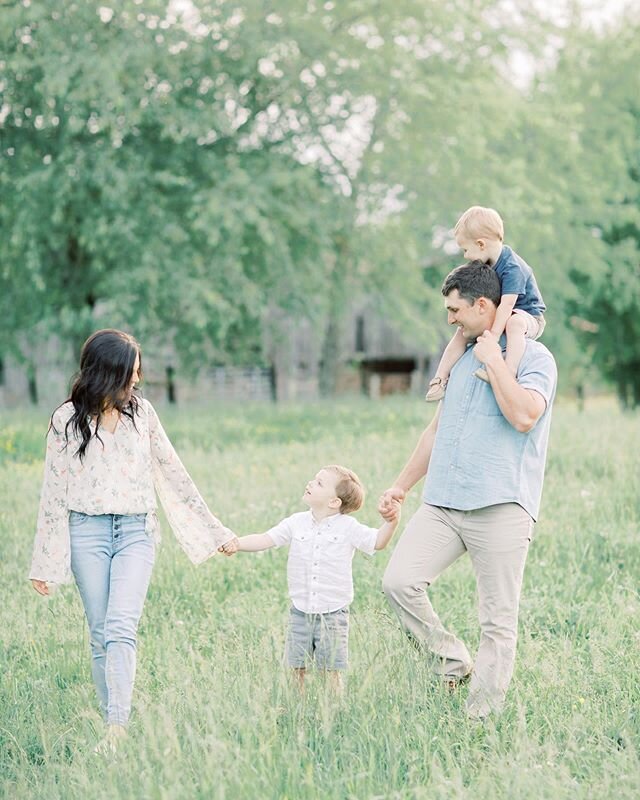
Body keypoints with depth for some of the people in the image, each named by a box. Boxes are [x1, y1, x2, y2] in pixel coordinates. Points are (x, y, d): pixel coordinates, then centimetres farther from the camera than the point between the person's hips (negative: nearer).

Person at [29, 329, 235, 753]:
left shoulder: (141, 411, 6)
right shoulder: (67, 419, 0)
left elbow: (173, 473, 12)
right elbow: (54, 492, 3)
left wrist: (214, 529, 14)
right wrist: (43, 564, 2)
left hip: (136, 531, 0)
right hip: (87, 531, 0)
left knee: (121, 628, -15)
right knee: (100, 633, 2)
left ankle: (118, 729, -22)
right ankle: (113, 724, 10)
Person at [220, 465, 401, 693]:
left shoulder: (348, 527, -6)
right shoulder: (296, 523, 2)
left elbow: (377, 542, -9)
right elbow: (266, 539, -1)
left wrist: (391, 521, -26)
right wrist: (237, 544, -14)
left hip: (333, 613, -3)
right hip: (300, 612, 3)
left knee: (331, 670, 0)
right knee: (296, 667, 8)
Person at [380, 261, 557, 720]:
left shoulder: (534, 358, -1)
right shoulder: (463, 359, 21)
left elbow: (524, 416, -20)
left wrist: (493, 360, -11)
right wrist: (401, 487, 25)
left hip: (501, 508, -6)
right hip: (442, 503, 6)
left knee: (498, 621, -3)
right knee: (399, 581, -12)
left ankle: (482, 715, 6)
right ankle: (455, 663, 5)